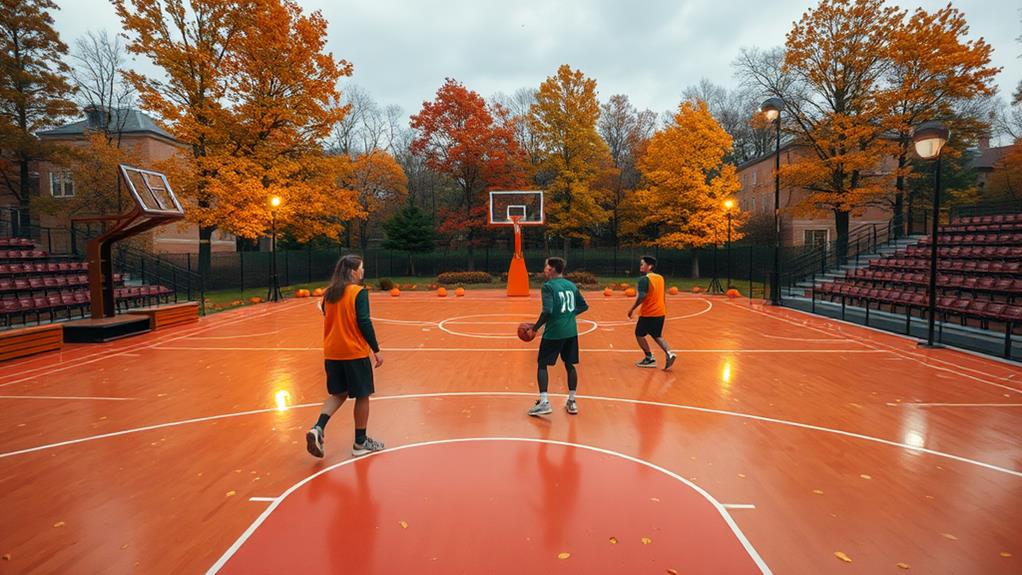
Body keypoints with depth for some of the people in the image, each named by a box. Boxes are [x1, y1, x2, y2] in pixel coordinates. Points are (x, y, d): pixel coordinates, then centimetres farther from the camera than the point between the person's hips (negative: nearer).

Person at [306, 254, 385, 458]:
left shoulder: (329, 293, 8)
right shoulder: (359, 292, -12)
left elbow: (328, 319, 16)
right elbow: (364, 323, -16)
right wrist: (376, 350, -11)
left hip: (332, 353, 6)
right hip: (355, 352, -6)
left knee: (338, 394, 19)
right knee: (362, 396, 8)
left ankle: (318, 428, -2)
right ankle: (360, 443, 16)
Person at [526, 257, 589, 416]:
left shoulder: (548, 286, -10)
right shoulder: (572, 285, 10)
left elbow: (547, 311, -20)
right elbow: (584, 306, 15)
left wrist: (535, 328, -11)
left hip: (553, 332, -6)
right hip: (571, 331, 6)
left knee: (542, 365, 5)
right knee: (570, 365, 15)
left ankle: (544, 402, -2)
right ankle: (571, 402, 18)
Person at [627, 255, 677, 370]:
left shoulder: (644, 279, -16)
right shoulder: (660, 277, 9)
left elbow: (641, 297, -24)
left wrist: (632, 309, -14)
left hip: (648, 313, -7)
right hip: (660, 313, 7)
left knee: (639, 334, 10)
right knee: (657, 336, 18)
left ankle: (650, 358, 8)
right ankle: (669, 352, -3)